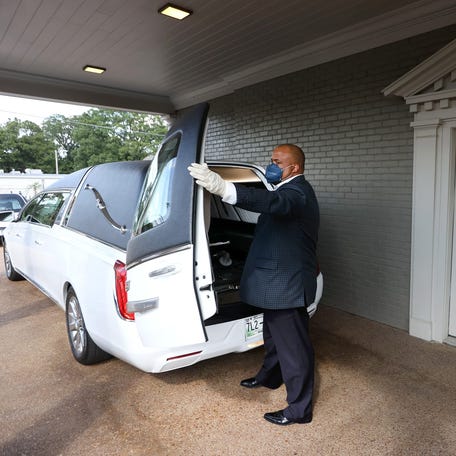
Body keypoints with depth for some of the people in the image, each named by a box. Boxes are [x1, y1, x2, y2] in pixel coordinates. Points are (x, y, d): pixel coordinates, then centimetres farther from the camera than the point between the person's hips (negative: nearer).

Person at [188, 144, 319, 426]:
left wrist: (223, 188, -58)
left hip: (287, 284, -11)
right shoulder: (292, 189, 13)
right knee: (274, 334, 27)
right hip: (279, 280, 11)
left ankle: (300, 408, 19)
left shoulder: (298, 192, -23)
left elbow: (271, 202, -44)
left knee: (294, 345, 3)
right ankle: (269, 377, 49)